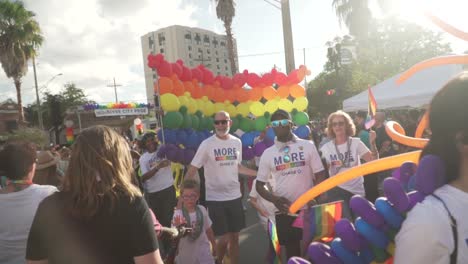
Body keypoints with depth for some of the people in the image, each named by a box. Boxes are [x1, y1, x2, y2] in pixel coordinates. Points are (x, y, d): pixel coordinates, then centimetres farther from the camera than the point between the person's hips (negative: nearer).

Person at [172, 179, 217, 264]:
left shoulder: (202, 210, -6)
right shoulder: (178, 214, -17)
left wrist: (214, 245, 15)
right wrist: (177, 226, -45)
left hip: (203, 253, 2)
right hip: (185, 255, -2)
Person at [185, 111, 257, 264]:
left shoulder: (237, 142, 4)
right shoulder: (207, 144, -10)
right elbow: (192, 169, -10)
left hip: (235, 196, 5)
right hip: (215, 198, -4)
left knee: (235, 237, 13)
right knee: (224, 238, 0)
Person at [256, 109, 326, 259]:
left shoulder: (308, 146, -1)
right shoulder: (268, 153, 1)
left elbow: (320, 175, 0)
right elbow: (259, 185, 4)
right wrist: (274, 199, -14)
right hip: (284, 211, 1)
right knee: (291, 251, 14)